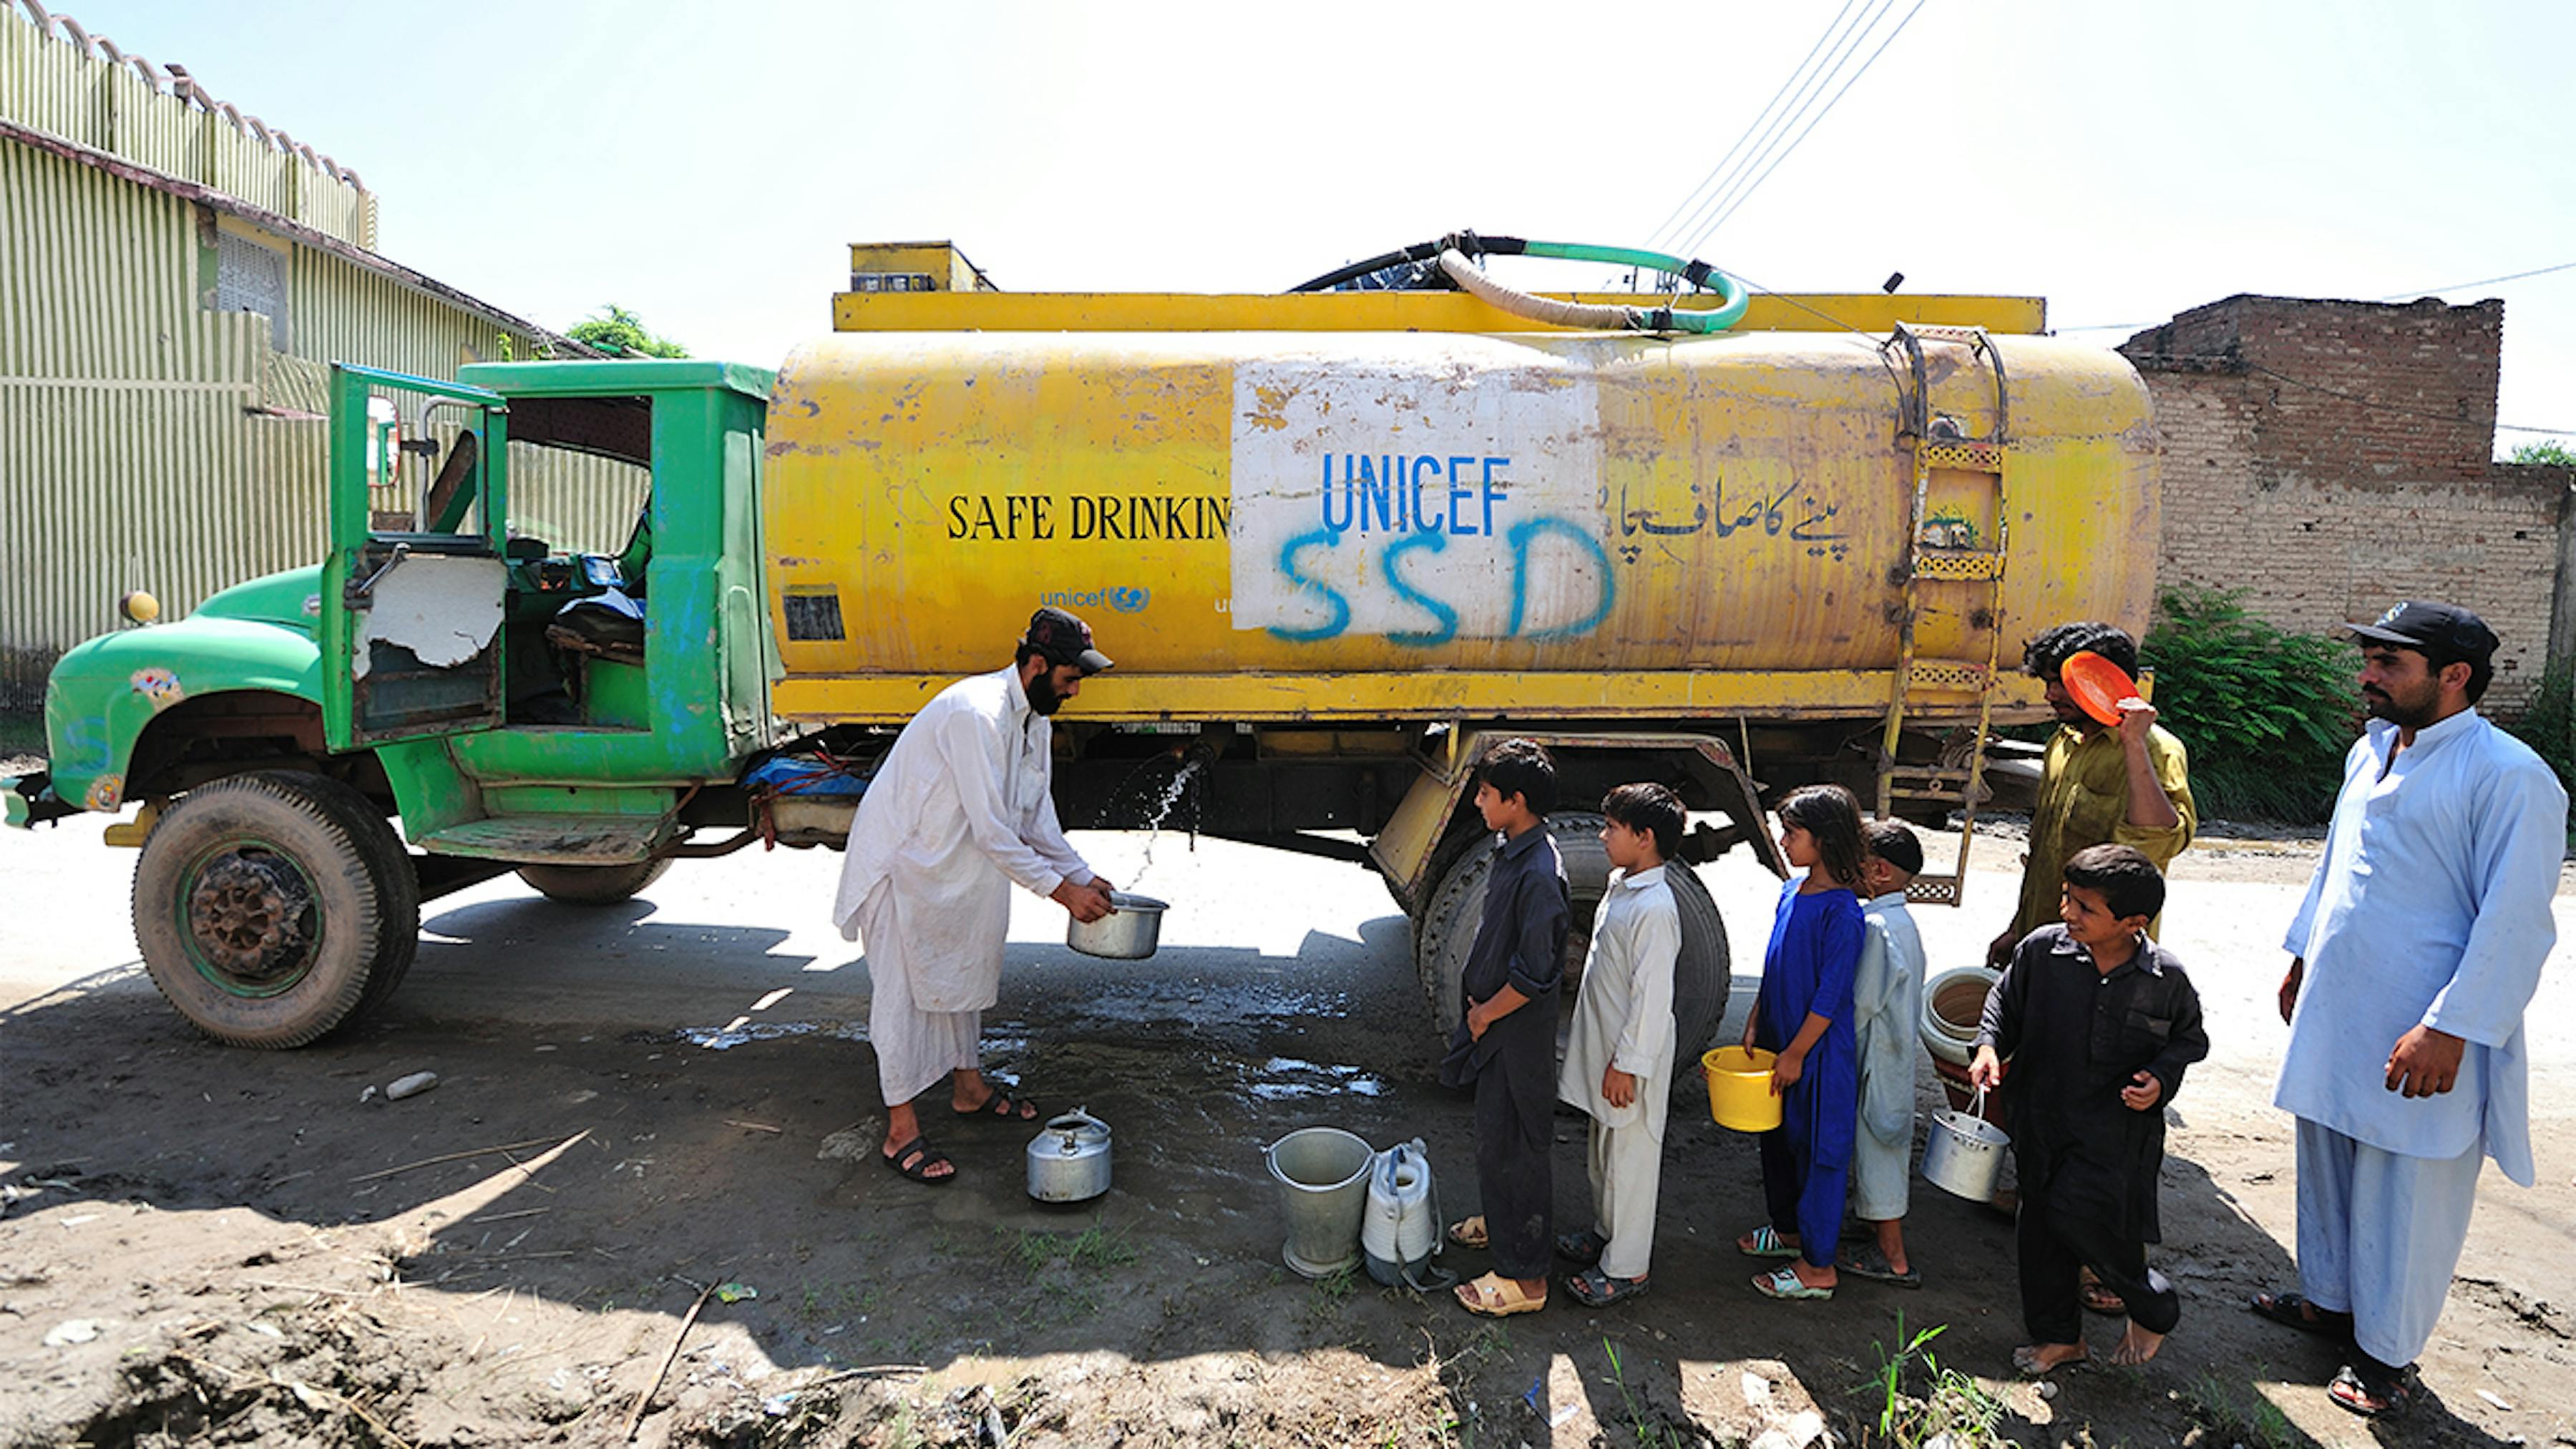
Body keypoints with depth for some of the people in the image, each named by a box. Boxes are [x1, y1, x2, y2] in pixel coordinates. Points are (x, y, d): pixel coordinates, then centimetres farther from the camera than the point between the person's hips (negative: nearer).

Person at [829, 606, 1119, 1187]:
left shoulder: (1034, 721, 1)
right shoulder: (976, 714, -30)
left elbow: (1037, 817, 9)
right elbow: (992, 831, -29)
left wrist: (1083, 876, 1)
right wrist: (1060, 890, -24)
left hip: (955, 867, 9)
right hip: (904, 861, -9)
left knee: (962, 974, 18)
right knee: (905, 991, -3)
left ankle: (970, 1089, 35)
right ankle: (902, 1131, 6)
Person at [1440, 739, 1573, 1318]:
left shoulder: (1538, 875, -28)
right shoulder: (1515, 852, 3)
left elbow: (1533, 975, -26)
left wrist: (1485, 1013, -14)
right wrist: (1480, 1003, 12)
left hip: (1519, 1036, -10)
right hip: (1498, 1029, 10)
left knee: (1516, 1145, 1)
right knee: (1494, 1133, 25)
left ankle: (1525, 1277, 14)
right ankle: (1499, 1221, 46)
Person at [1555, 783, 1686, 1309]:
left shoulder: (1654, 909, -24)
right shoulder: (1621, 886, 6)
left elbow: (1653, 995, -24)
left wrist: (1627, 1063, -21)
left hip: (1630, 1058, -10)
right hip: (1603, 1047, 10)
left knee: (1629, 1158, 4)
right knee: (1603, 1151, 23)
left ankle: (1625, 1268, 16)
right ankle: (1606, 1232, 40)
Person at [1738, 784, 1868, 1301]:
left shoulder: (1842, 913, -23)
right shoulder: (1792, 891, 3)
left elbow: (1830, 996, -20)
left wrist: (1795, 1054, -16)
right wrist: (1755, 1025, 11)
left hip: (1820, 1053, -9)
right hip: (1781, 1040, 9)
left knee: (1819, 1152, 4)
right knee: (1778, 1138, 21)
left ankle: (1818, 1266, 18)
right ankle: (1790, 1230, 41)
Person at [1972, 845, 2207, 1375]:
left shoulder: (2166, 976, -11)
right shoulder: (2042, 949, -10)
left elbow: (2190, 1037, 7)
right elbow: (2006, 999, 7)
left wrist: (2161, 1078, -10)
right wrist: (1990, 1044, -9)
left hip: (2118, 1126, -3)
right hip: (2043, 1117, 3)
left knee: (2082, 1216, -11)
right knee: (2040, 1222, 11)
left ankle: (2152, 1309, 21)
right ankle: (2058, 1335, 33)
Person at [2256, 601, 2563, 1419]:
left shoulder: (2508, 776, -16)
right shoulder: (2371, 751, 9)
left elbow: (2516, 922, -19)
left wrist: (2449, 1029, -22)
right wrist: (2302, 956, 22)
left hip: (2421, 1036, -7)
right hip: (2334, 1012, 7)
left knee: (2403, 1196, 6)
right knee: (2328, 1163, 19)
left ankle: (2387, 1353, 22)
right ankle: (2330, 1299, 37)